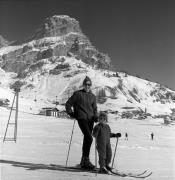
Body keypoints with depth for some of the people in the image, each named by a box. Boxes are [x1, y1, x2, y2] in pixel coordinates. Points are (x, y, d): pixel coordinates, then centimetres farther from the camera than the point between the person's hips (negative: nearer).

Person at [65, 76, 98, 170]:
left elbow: (94, 108, 21)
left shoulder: (93, 96, 16)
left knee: (87, 139, 9)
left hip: (90, 119, 5)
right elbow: (68, 104, 6)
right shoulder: (77, 94, 3)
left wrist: (95, 116, 3)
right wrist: (71, 113, -4)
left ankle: (83, 161, 20)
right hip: (81, 118, -5)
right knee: (89, 138, -18)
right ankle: (86, 159, -9)